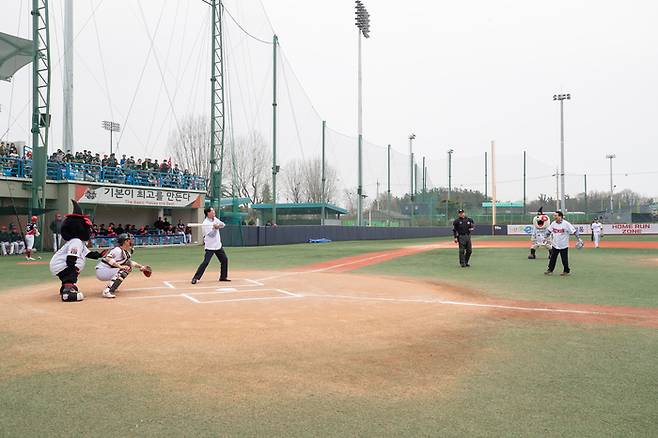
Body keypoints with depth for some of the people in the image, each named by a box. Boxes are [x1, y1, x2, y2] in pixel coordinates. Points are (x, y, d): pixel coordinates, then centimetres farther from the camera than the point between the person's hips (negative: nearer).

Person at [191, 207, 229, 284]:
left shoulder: (215, 219, 6)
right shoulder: (205, 224, -17)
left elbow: (223, 224, 0)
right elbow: (211, 234, -22)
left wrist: (219, 225, -20)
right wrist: (215, 228, -37)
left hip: (218, 245, 8)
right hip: (210, 246, -8)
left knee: (224, 259, 12)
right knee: (206, 262, -15)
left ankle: (223, 277, 24)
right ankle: (195, 278, -10)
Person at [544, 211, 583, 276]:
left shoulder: (566, 224, -15)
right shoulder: (553, 223, 0)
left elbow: (574, 231, -12)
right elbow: (549, 230, 17)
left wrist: (579, 239, -13)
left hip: (564, 246, -4)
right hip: (555, 245, 4)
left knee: (564, 259, 4)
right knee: (552, 258, 7)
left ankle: (566, 271, 20)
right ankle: (550, 270, 17)